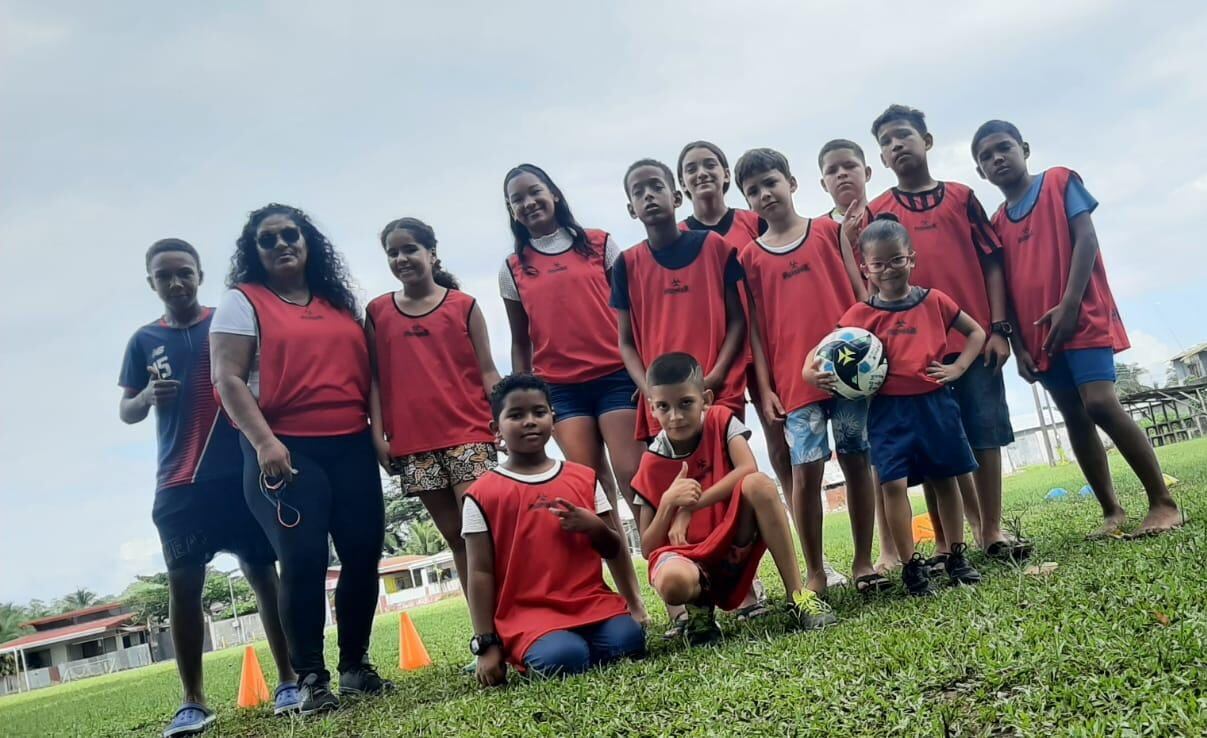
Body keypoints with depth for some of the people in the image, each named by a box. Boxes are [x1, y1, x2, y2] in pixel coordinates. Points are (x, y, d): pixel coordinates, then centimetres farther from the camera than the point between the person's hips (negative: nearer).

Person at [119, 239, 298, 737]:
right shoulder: (144, 340, 11)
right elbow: (126, 413, 13)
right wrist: (147, 397, -10)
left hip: (241, 471, -1)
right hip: (178, 484, 2)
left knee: (263, 573, 1)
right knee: (183, 585, 0)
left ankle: (288, 681, 9)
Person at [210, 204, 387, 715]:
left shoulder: (340, 301, 17)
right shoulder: (242, 302, 3)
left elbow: (365, 370, 20)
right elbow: (227, 379, -7)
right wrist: (263, 442, -17)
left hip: (351, 447, 5)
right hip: (285, 452, -4)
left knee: (363, 554, 3)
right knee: (303, 563, -9)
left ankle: (355, 665, 16)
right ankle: (311, 679, 1)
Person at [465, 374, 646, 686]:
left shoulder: (583, 478, 11)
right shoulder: (483, 495, 1)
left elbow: (614, 551, 14)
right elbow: (481, 573, 0)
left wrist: (592, 526, -9)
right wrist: (487, 644, -5)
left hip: (591, 601, 4)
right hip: (527, 613, -3)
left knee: (627, 640, -24)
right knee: (563, 658, -32)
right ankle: (529, 654, 2)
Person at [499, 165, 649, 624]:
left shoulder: (600, 245, 8)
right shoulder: (513, 269, 12)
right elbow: (520, 342, 14)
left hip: (616, 377, -2)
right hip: (559, 388, 2)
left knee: (633, 481, -9)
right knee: (595, 493, -1)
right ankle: (632, 603, 5)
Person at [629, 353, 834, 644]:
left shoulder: (720, 420, -2)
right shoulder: (652, 465, -4)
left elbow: (748, 469, -22)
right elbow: (648, 549, -4)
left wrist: (689, 507, -20)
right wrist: (669, 502, -21)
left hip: (734, 544, 1)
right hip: (686, 554, 0)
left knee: (758, 484, -29)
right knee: (672, 581, -39)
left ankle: (798, 595, -21)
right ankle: (700, 605, 1)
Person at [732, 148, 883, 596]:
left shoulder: (829, 231, 8)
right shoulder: (750, 257, 7)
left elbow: (861, 291, 9)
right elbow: (755, 326, 5)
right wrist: (765, 387, -1)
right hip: (794, 381, 0)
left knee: (857, 463, 6)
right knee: (805, 472, -3)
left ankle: (863, 562, 18)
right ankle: (814, 573, 8)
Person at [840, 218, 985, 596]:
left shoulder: (933, 300, 4)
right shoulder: (862, 313, -1)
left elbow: (976, 332, 14)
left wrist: (957, 368, 2)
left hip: (936, 402, 2)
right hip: (889, 408, -2)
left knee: (945, 478, 11)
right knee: (894, 483, -9)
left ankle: (957, 556, 25)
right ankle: (911, 564, 2)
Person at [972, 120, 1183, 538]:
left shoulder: (1059, 182, 4)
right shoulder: (997, 224, 13)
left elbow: (1085, 238, -6)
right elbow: (1005, 287, 10)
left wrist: (1069, 304, -16)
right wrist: (1018, 345, 1)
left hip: (1082, 316, -5)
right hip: (1038, 332, 5)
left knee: (1100, 404, -17)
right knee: (1076, 419, 6)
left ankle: (1163, 502, -7)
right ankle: (1111, 512, 13)